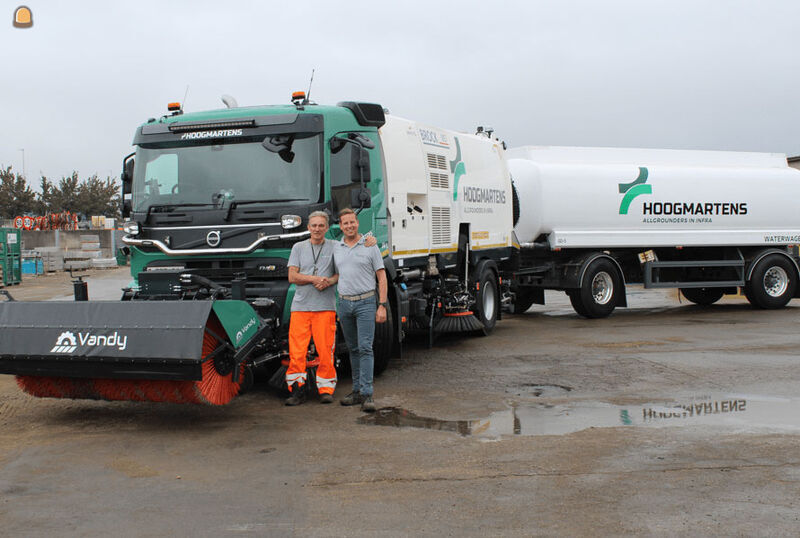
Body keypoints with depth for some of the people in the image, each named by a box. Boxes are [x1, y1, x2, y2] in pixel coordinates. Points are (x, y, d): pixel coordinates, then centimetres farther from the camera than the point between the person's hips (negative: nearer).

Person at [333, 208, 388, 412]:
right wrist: (339, 306, 15)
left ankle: (367, 395, -13)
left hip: (366, 303, -4)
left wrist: (382, 306, -9)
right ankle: (357, 390, 16)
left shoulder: (370, 246, -1)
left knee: (365, 348, -11)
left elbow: (381, 277, -2)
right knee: (353, 349, 10)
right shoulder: (336, 248, 11)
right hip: (344, 303, 5)